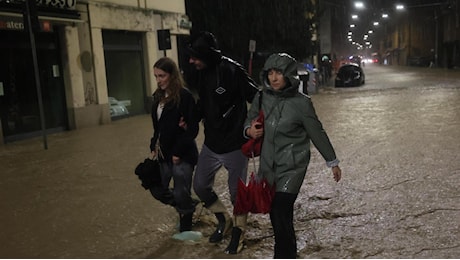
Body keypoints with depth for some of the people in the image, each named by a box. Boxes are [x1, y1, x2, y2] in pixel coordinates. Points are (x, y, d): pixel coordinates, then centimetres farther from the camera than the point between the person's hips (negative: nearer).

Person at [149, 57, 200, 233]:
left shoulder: (184, 96, -15)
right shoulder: (159, 96, 8)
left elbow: (192, 129, -16)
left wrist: (178, 153, -15)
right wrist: (154, 147, 7)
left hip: (182, 154, -8)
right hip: (164, 153, 8)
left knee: (181, 194, 0)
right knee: (158, 190, 13)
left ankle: (185, 229, 24)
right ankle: (186, 208, 37)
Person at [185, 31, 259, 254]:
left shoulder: (231, 70, -20)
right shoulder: (200, 73, 1)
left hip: (235, 145, -7)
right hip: (210, 145, 7)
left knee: (237, 192, 8)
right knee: (200, 186, 14)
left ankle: (238, 231, 33)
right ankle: (224, 219, 38)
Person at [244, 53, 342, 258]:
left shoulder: (301, 103, -13)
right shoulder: (262, 98, -2)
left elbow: (317, 133, -4)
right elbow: (250, 119, 15)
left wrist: (333, 162, 5)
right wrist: (249, 130, -9)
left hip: (292, 166, -5)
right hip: (268, 164, 5)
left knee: (281, 213, -12)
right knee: (275, 213, 14)